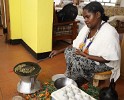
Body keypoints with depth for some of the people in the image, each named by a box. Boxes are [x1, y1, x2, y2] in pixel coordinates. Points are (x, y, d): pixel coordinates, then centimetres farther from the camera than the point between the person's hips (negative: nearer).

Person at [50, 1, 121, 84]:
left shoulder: (109, 32, -25)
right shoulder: (87, 28, -1)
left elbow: (107, 59, -25)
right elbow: (75, 45, 3)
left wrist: (84, 55, -26)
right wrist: (59, 51, -8)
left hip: (105, 64, -7)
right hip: (88, 58, 7)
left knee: (77, 61, -27)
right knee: (69, 51, -12)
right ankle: (68, 78, 0)